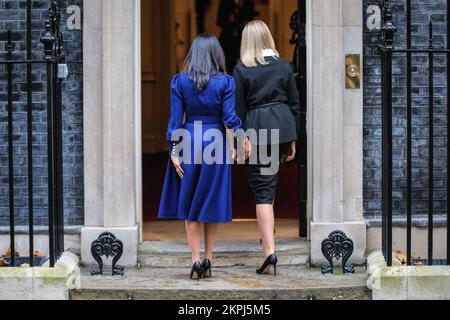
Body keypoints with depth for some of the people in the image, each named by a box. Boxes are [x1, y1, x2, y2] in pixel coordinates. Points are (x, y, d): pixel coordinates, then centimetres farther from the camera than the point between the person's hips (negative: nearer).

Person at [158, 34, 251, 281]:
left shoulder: (180, 81, -2)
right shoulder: (225, 82, -4)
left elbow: (176, 119, -4)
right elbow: (229, 117, -7)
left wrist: (174, 152, -2)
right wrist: (242, 137, 8)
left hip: (188, 143, 0)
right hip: (216, 144, 0)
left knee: (189, 205, 8)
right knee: (212, 203, 10)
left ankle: (196, 261, 0)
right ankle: (208, 260, 11)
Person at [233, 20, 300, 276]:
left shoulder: (242, 69, -5)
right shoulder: (283, 65, 5)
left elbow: (239, 109, -4)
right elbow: (294, 103, 9)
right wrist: (293, 139, 16)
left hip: (256, 129, -4)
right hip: (283, 127, 4)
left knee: (263, 190, -4)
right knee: (270, 181, 25)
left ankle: (270, 251, -14)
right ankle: (269, 230, 40)